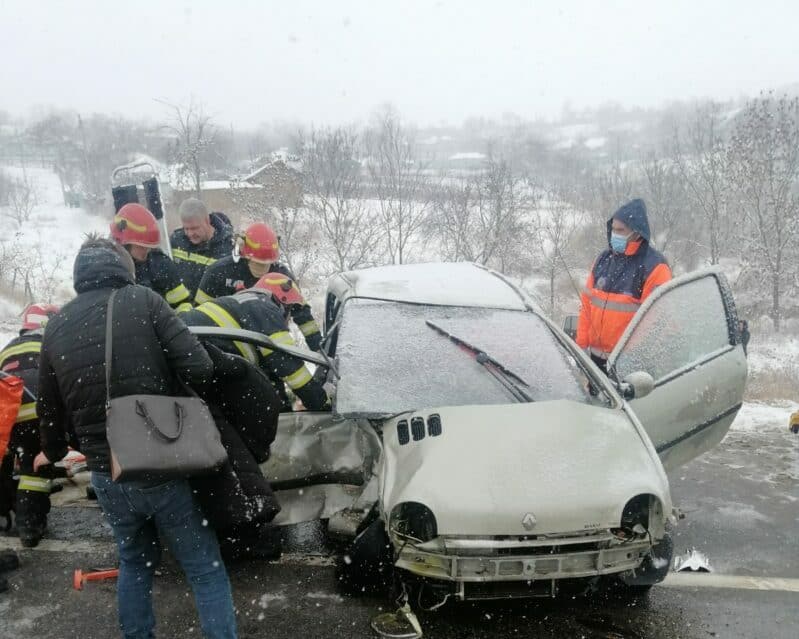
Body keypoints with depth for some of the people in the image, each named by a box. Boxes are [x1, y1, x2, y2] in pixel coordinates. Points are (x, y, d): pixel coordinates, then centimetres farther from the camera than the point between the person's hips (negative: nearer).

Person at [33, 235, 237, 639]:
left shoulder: (57, 325, 6)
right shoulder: (144, 301, -8)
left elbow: (50, 406, 15)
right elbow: (199, 368, -18)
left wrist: (52, 452, 35)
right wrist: (165, 379, 5)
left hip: (106, 474, 5)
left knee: (135, 562, 27)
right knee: (205, 569, 9)